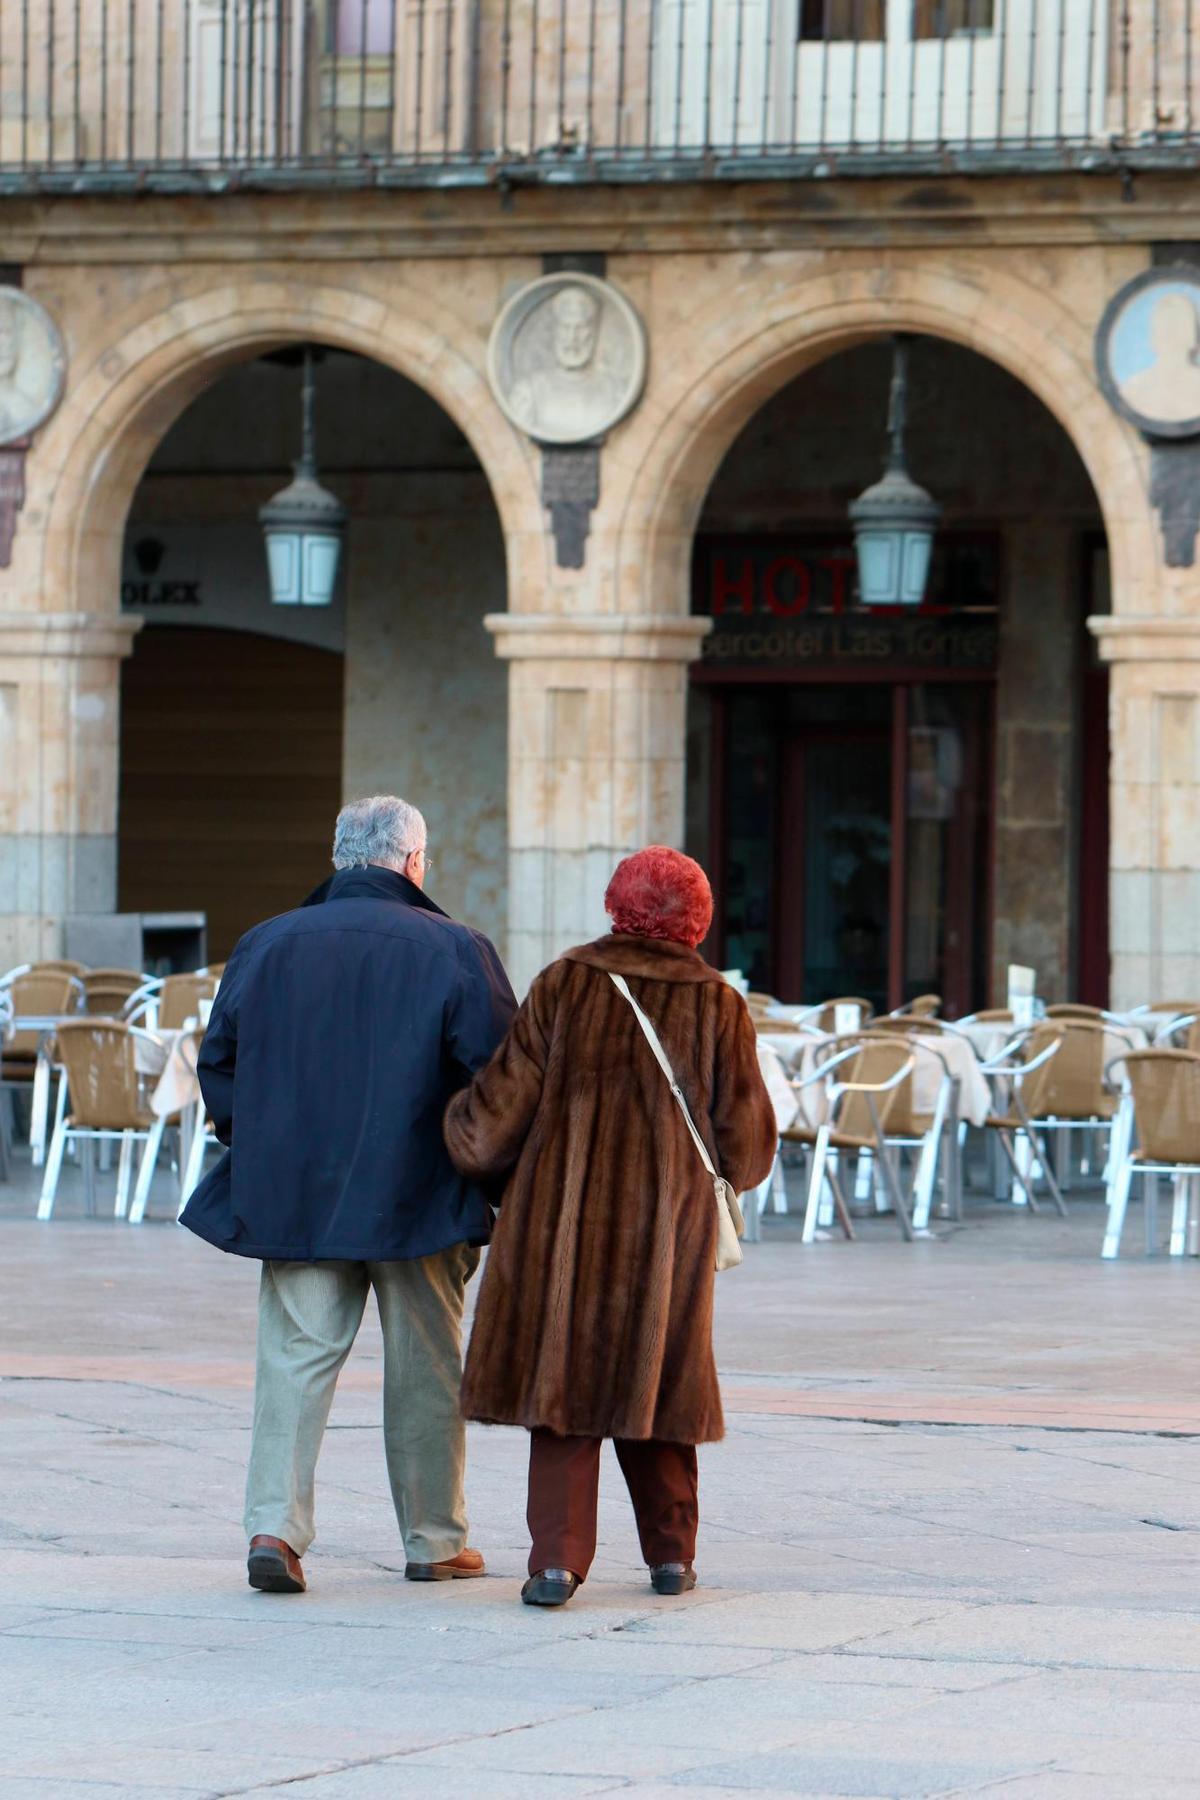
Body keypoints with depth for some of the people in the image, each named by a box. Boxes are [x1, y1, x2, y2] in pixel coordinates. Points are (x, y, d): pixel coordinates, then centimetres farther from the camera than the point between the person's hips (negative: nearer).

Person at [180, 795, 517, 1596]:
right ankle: (435, 1539, 18)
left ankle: (276, 1525, -14)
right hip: (418, 1199, -2)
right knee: (425, 1367, 10)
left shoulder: (266, 944, 3)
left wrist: (259, 1153, 19)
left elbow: (218, 1061, 8)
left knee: (295, 1358, 2)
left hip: (295, 1193, 2)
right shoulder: (455, 951, -6)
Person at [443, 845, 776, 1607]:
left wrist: (464, 1131, 18)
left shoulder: (564, 987, -5)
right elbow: (747, 1149, 2)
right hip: (669, 1231, 1)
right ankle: (671, 1552, 22)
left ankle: (559, 1557, -8)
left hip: (562, 1223, -1)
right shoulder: (719, 1007, -2)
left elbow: (503, 1105, -3)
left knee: (560, 1380, 2)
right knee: (657, 1380, 15)